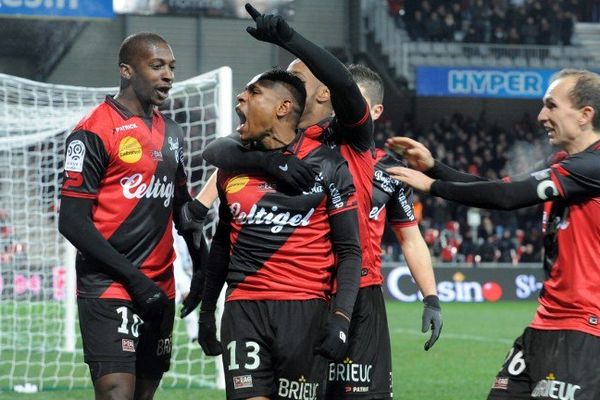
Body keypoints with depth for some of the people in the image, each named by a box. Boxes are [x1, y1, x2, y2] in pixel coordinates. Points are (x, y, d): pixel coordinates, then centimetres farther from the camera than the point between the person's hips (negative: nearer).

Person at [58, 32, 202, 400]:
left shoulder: (172, 134, 15)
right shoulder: (95, 132, -9)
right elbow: (72, 221, -12)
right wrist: (134, 278, -16)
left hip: (159, 289, 8)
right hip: (108, 287, -8)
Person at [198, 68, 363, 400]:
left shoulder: (326, 166, 0)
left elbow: (349, 250, -1)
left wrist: (341, 318, -11)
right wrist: (206, 310, 23)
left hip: (305, 310, -3)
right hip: (243, 310, 3)